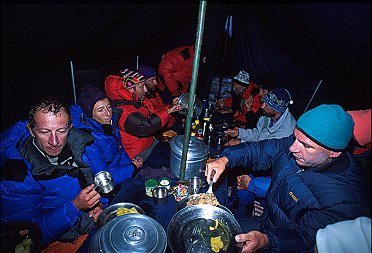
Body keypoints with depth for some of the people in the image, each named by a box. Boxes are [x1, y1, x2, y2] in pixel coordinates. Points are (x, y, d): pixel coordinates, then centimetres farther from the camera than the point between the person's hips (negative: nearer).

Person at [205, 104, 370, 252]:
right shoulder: (301, 142, -15)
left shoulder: (344, 200, -32)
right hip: (266, 220, 6)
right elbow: (260, 150, -7)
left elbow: (305, 240, -24)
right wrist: (225, 159, -21)